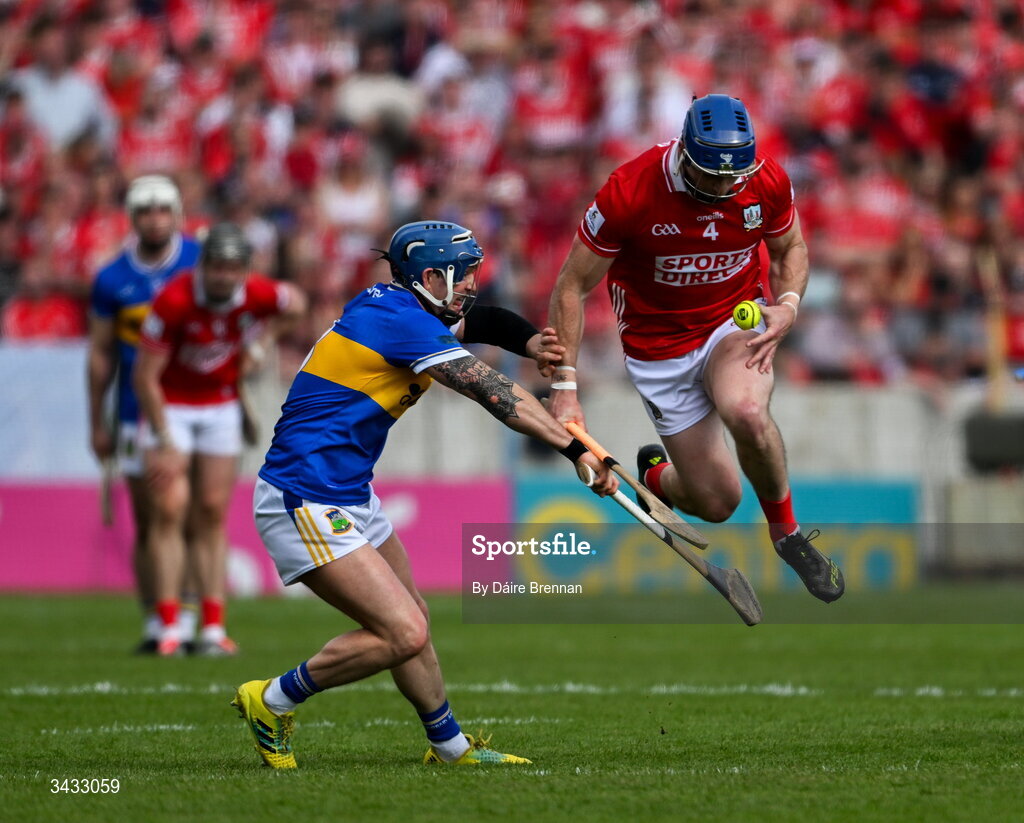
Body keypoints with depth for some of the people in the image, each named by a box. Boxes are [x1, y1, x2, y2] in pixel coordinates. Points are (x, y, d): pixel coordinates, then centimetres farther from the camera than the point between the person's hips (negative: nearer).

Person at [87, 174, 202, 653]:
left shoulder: (201, 263, -1)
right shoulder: (112, 280, 2)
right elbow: (101, 353, 7)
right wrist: (97, 424, 7)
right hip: (138, 413, 1)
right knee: (147, 525, 3)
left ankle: (186, 620, 0)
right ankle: (153, 625, 10)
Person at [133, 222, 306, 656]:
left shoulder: (257, 294, -19)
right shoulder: (174, 300, -29)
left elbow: (295, 304, 8)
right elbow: (145, 376, -21)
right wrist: (165, 443, -20)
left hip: (221, 405, 3)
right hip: (170, 406, -3)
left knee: (213, 513, 1)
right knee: (169, 509, -12)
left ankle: (213, 629, 1)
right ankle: (169, 628, -12)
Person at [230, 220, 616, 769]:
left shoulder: (391, 307, 10)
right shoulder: (402, 321, -19)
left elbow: (479, 320, 21)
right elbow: (496, 395, -21)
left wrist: (530, 340, -2)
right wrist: (577, 450, -21)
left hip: (352, 497, 11)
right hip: (306, 504, -11)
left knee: (411, 623, 17)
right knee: (402, 634, -15)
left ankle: (449, 745, 31)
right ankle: (272, 701, -1)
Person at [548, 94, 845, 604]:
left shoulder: (768, 183, -17)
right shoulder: (628, 193, -25)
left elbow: (790, 248, 6)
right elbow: (572, 287, -15)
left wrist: (788, 304, -15)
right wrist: (564, 386, -19)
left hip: (736, 322, 1)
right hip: (659, 346, -1)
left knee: (746, 412, -35)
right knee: (717, 502, 1)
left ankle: (786, 531, -7)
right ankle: (656, 476, 39)